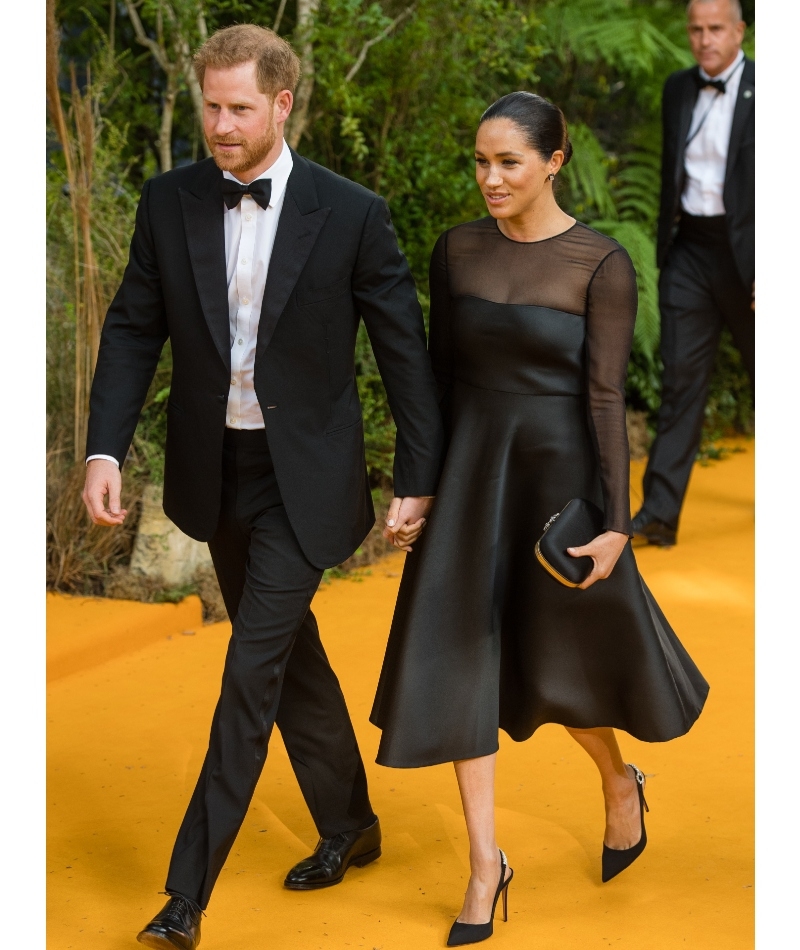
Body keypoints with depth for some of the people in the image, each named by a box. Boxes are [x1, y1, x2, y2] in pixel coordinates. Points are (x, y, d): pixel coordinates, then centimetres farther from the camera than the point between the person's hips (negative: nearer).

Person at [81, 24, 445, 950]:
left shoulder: (351, 214, -11)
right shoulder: (169, 202, -2)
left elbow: (404, 348, -5)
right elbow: (133, 329, 2)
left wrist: (417, 477, -4)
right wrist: (105, 449, -9)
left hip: (303, 479, -4)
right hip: (216, 473, 4)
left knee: (253, 671, -7)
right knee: (290, 657, 18)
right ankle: (348, 825, 38)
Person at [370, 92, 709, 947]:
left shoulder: (603, 265, -11)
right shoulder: (457, 250, 1)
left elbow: (606, 396, -13)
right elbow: (441, 371, 9)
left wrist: (615, 524, -15)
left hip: (559, 472, -3)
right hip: (471, 473, 4)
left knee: (559, 659, 10)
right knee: (461, 656, 0)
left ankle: (619, 783, 42)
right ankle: (485, 863, 11)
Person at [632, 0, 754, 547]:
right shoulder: (678, 89, 9)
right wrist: (664, 249, 15)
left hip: (745, 254, -4)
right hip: (690, 250, 4)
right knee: (681, 378, -2)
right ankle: (660, 514, -5)